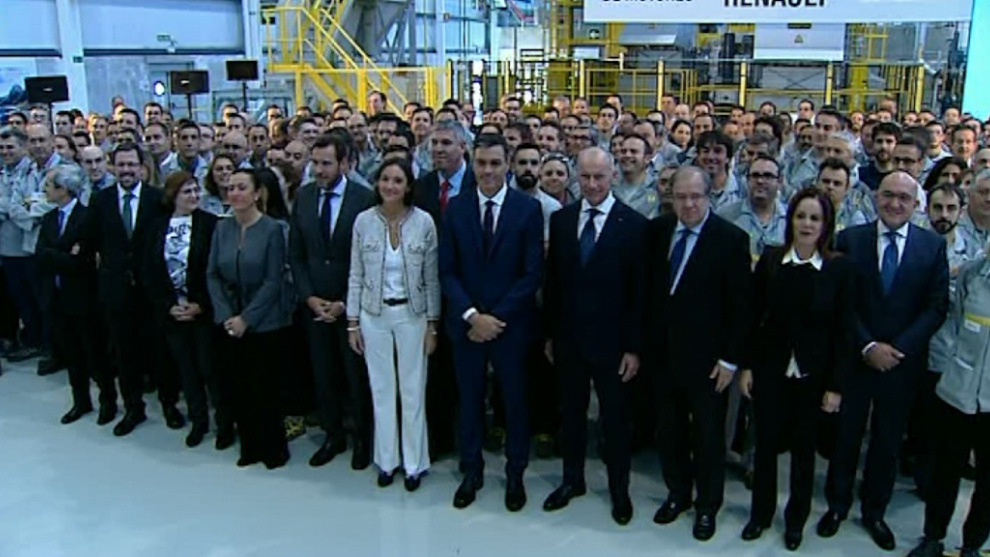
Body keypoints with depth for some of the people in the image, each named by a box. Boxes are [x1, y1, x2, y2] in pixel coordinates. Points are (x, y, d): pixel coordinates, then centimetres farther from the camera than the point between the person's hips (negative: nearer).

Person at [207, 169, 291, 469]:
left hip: (262, 323, -4)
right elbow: (212, 274, 4)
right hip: (228, 323, 4)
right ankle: (249, 446, 24)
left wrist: (247, 319, -13)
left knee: (263, 387, 0)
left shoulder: (271, 229, -10)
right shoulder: (222, 228, 3)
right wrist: (225, 315, -6)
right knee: (237, 386, 8)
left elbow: (273, 281, -11)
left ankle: (273, 448, 18)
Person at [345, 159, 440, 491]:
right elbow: (356, 276, 2)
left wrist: (432, 324, -3)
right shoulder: (363, 221, -4)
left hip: (412, 314, -1)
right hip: (374, 314, 1)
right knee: (381, 389, 11)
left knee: (413, 390, 6)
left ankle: (414, 463, 22)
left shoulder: (423, 222, -8)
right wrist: (353, 322, 1)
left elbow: (432, 278, -3)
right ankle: (387, 460, 27)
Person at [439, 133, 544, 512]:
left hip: (511, 323, -2)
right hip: (466, 322, 2)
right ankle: (471, 470, 29)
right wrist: (471, 315, -13)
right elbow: (447, 270, -1)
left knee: (515, 399, 11)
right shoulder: (456, 207, 0)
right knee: (469, 398, 13)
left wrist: (496, 317, -13)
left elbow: (533, 273, -9)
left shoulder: (528, 208, -6)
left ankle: (515, 473, 28)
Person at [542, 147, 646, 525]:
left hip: (611, 340, -3)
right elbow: (552, 280, 6)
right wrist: (550, 333, 6)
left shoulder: (634, 224, -10)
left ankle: (619, 488, 29)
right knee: (571, 412, 16)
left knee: (615, 418, 11)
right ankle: (572, 480, 34)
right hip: (568, 337, 3)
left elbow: (640, 291, -9)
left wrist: (634, 346, -10)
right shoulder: (561, 219, 2)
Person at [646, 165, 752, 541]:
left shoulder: (731, 238, -12)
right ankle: (677, 493, 36)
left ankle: (707, 505, 29)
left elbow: (739, 304, -11)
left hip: (706, 356, -4)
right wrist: (643, 341, 4)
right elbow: (647, 287, 6)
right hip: (663, 351, 4)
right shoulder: (656, 230, 1)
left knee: (708, 435, 11)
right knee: (670, 431, 17)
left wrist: (731, 359, -12)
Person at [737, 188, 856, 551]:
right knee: (766, 443, 10)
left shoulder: (839, 269, -8)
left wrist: (835, 385, -6)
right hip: (770, 368, 1)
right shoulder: (770, 261, -5)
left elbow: (844, 331, -6)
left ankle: (796, 518, 31)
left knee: (804, 448, 12)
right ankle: (761, 513, 29)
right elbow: (753, 317, 0)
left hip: (813, 374, -1)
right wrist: (747, 365, -2)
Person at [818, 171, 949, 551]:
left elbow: (937, 307, -4)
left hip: (903, 362, 1)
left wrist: (897, 348, -14)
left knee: (888, 441, 13)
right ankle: (837, 505, 29)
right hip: (855, 358, -1)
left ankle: (874, 512, 30)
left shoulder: (933, 246, -1)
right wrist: (868, 345, -15)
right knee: (845, 436, 11)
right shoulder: (850, 239, -3)